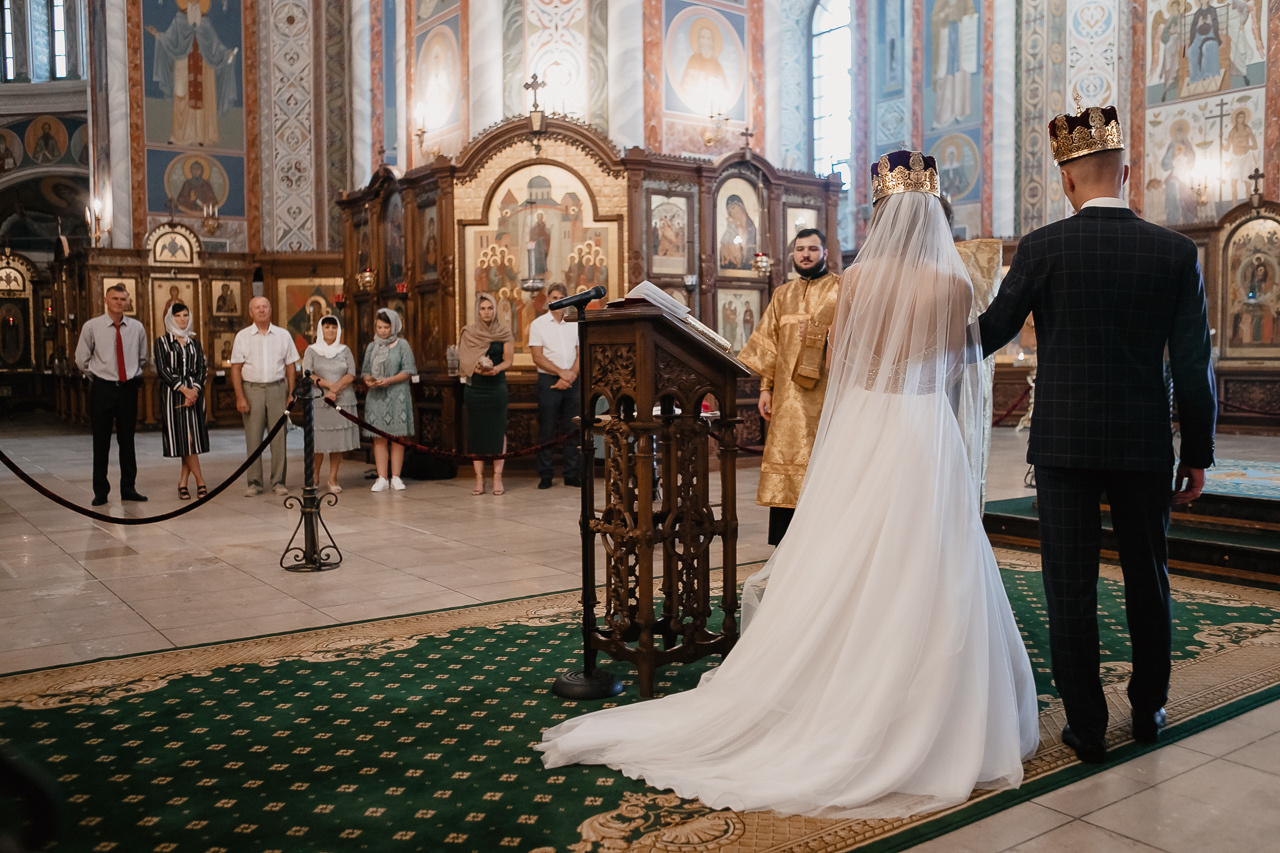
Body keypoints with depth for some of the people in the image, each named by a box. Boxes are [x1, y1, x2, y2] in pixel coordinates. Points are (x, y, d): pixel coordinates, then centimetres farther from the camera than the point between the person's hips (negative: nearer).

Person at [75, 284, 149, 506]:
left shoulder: (137, 328, 5)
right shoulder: (91, 327, -1)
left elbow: (142, 358, 18)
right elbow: (82, 359, 7)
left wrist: (133, 377, 12)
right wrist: (99, 378, 7)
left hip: (128, 388, 2)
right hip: (102, 388, -2)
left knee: (127, 440, 7)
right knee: (101, 441, 2)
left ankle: (128, 488, 15)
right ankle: (100, 492, 10)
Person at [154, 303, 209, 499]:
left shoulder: (194, 342, 14)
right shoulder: (162, 342, 3)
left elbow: (201, 369, 8)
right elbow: (162, 370, -5)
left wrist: (195, 390, -9)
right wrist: (183, 389, -13)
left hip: (194, 393, 4)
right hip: (172, 394, -4)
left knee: (193, 438, -1)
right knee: (184, 438, -7)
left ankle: (182, 483, 6)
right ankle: (200, 482, -1)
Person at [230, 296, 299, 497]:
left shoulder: (283, 335, 8)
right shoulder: (242, 336, 5)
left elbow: (290, 366, 10)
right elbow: (236, 368, 3)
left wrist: (291, 394, 3)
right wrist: (240, 397, -6)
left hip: (277, 388, 1)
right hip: (252, 390, 0)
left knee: (279, 436, -2)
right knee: (253, 437, 0)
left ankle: (278, 481, 6)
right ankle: (254, 482, 7)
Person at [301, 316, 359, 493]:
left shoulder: (345, 350, 11)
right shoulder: (311, 350, 7)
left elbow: (351, 375, 2)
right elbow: (307, 375, -3)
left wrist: (336, 387, -13)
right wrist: (327, 385, -16)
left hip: (343, 401, 2)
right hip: (319, 401, -2)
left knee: (339, 439, -1)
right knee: (318, 439, -5)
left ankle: (333, 479, 7)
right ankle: (314, 476, 12)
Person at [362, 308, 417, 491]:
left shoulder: (402, 345, 2)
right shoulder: (371, 347, 13)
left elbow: (408, 371, -3)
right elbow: (366, 370, 15)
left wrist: (389, 380, -16)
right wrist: (368, 380, -7)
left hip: (397, 395, -3)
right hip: (376, 396, 3)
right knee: (379, 438, 0)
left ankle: (396, 477, 5)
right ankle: (382, 478, 3)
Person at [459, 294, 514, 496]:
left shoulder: (504, 332, 6)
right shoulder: (468, 333, 7)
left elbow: (508, 360, 4)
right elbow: (463, 361, 3)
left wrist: (496, 368, -16)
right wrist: (478, 369, -16)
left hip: (497, 384, -1)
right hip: (475, 386, 1)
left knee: (498, 430, -4)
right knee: (476, 431, -1)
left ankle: (497, 477, 0)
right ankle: (479, 478, 3)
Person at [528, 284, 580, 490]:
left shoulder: (575, 324, 11)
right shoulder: (538, 324, 2)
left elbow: (581, 354, 7)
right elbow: (537, 358, -5)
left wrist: (571, 374, -10)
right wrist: (561, 373, -13)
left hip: (571, 380, 3)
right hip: (548, 380, -3)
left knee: (571, 429, 4)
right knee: (547, 429, -2)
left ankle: (571, 474, 9)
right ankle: (545, 475, 5)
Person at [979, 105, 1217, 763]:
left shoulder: (1042, 248, -8)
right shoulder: (1176, 252, -2)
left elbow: (990, 333, 0)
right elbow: (1193, 365, -1)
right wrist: (1198, 453, 8)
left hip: (1064, 442, -2)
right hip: (1145, 444, 3)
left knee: (1070, 589, 5)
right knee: (1147, 580, 18)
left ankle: (1086, 727, 12)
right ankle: (1148, 711, 33)